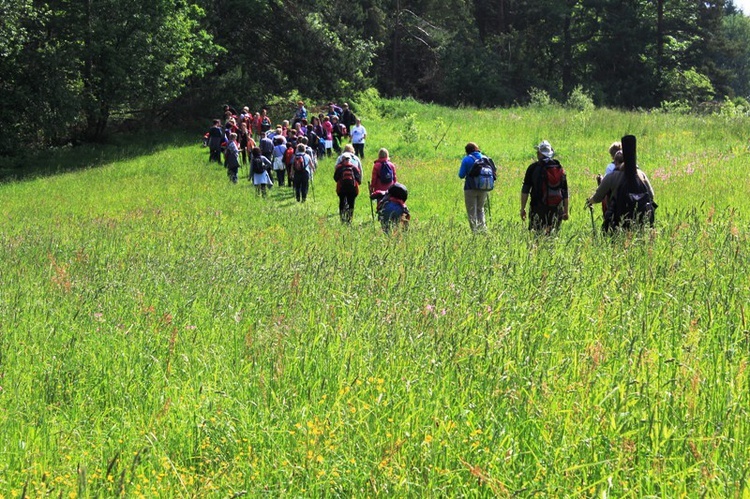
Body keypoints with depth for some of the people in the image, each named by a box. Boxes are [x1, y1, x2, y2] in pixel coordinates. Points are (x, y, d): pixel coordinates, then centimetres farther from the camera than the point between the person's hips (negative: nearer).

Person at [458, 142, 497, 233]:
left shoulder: (467, 159, -7)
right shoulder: (486, 159, 4)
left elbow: (461, 175, -5)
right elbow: (494, 173, 5)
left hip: (471, 189, -4)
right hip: (484, 189, 4)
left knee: (472, 212, 6)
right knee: (480, 209, 21)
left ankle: (475, 231, 1)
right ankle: (483, 228, 9)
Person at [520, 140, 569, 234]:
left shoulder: (533, 168, -2)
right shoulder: (559, 168, 9)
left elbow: (525, 190, -4)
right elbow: (565, 192, 12)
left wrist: (522, 208, 0)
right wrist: (565, 211, 18)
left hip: (539, 208, -3)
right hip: (556, 209, 4)